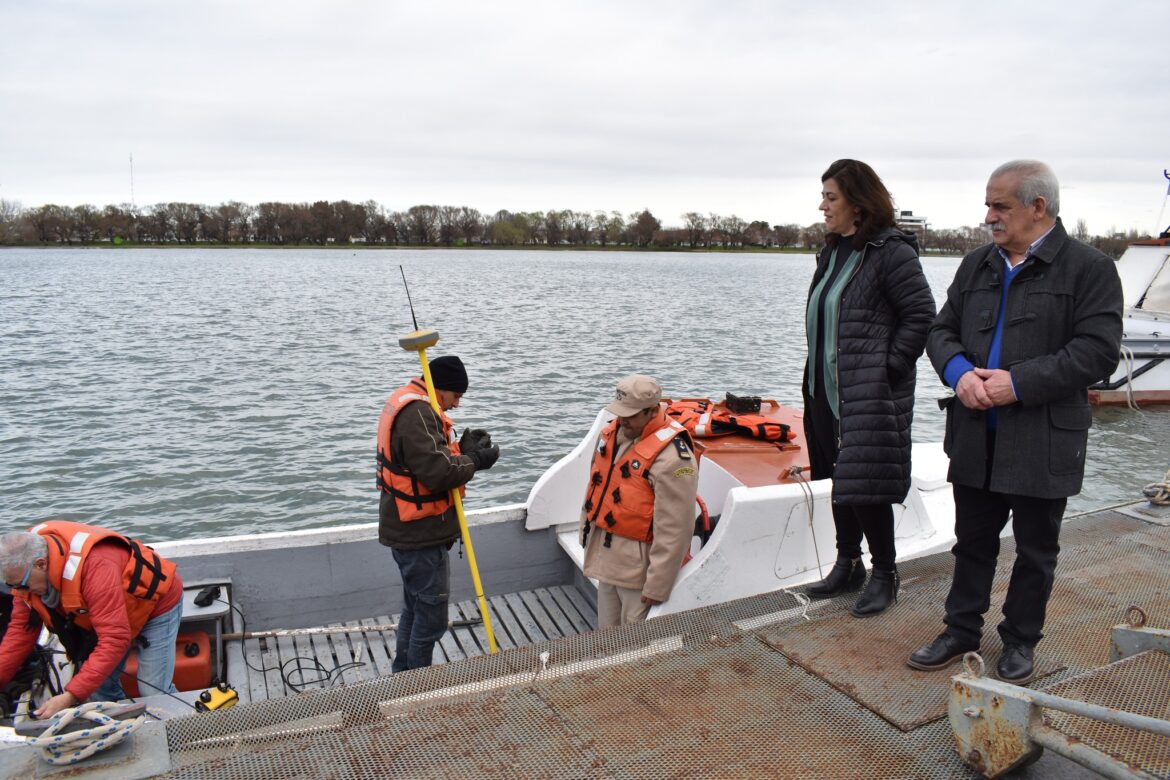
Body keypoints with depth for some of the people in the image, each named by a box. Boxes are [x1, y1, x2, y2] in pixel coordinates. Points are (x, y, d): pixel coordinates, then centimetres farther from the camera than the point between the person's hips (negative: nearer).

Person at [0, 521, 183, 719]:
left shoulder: (94, 565, -42)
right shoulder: (27, 559, -17)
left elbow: (115, 640, -41)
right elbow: (21, 628, -5)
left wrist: (70, 697, -42)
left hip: (155, 601, -7)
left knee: (155, 695, -7)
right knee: (98, 689, 4)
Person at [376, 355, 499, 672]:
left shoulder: (408, 404, 11)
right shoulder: (416, 413, -23)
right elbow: (438, 473, -29)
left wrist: (463, 449, -2)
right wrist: (475, 461, -14)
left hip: (409, 529, 11)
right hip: (421, 534, -11)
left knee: (415, 608, 23)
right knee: (431, 617, 1)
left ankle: (403, 677, 36)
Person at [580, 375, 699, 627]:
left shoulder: (672, 457, -25)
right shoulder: (611, 432, 1)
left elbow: (673, 530, -23)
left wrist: (657, 586, -19)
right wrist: (586, 532, 20)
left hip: (639, 564, -8)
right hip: (605, 554, 8)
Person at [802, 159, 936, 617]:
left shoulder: (890, 251, -12)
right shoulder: (832, 251, 14)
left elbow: (921, 314, -14)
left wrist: (890, 366, -16)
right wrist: (815, 377, 12)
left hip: (870, 395, -8)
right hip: (826, 390, 9)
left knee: (865, 484, -4)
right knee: (838, 481, 16)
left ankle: (884, 574, 15)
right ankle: (847, 565, 30)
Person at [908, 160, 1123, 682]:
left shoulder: (1088, 268, -7)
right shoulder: (976, 266, 10)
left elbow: (1097, 352, -15)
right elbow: (942, 330, 9)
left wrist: (1019, 382, -21)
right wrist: (959, 371, -12)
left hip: (1043, 442, -4)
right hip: (976, 437, 5)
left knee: (1035, 551, 12)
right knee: (973, 541, 16)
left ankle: (1020, 641, 30)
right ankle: (962, 630, 31)